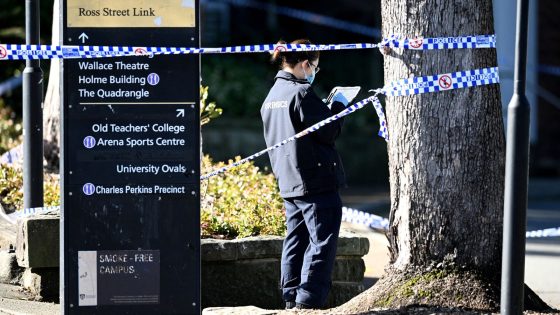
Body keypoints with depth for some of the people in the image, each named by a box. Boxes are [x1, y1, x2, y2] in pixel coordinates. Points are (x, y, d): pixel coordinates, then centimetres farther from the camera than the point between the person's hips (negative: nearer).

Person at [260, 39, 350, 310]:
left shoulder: (273, 95, 13)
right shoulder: (301, 93, -15)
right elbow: (329, 132, -15)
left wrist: (327, 109, 20)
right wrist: (338, 106, 1)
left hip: (289, 183, 9)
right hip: (316, 181, -9)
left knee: (295, 240, 14)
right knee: (322, 241, -5)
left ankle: (292, 298, 15)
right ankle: (309, 300, -9)